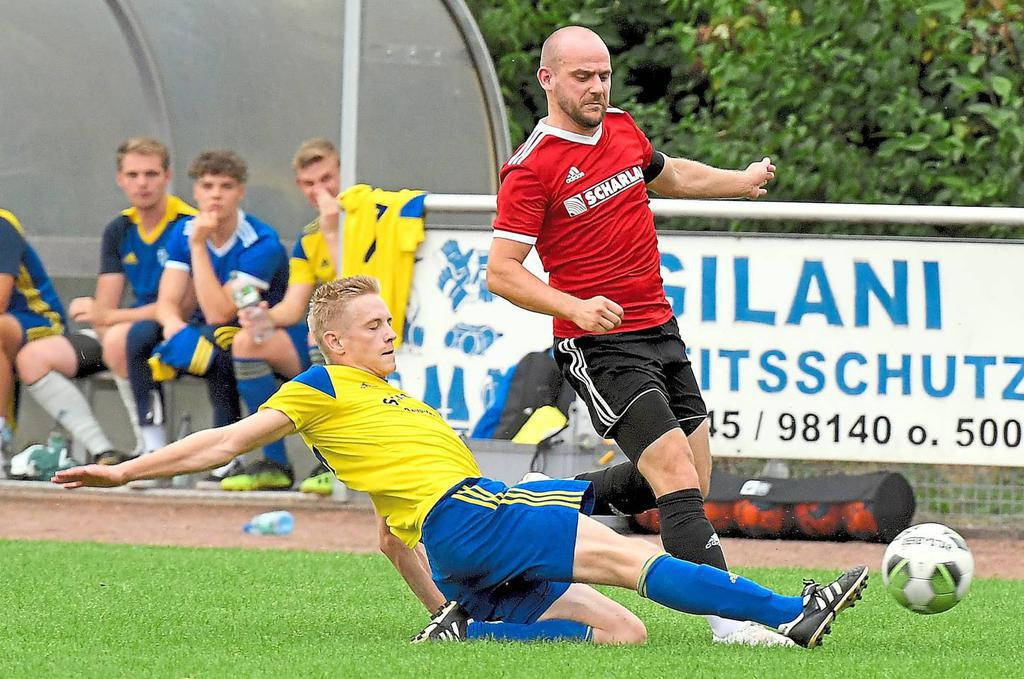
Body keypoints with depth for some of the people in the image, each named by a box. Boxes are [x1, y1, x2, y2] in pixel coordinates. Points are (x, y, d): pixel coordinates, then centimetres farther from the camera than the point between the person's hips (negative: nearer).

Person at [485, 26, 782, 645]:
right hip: (601, 347, -8)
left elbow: (667, 175, 32)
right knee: (678, 478, -18)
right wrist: (575, 307, -29)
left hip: (660, 332, 8)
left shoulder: (622, 129, 8)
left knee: (693, 480, 12)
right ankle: (730, 620, -22)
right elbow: (502, 271, -17)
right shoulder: (532, 169, -14)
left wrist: (741, 180, 32)